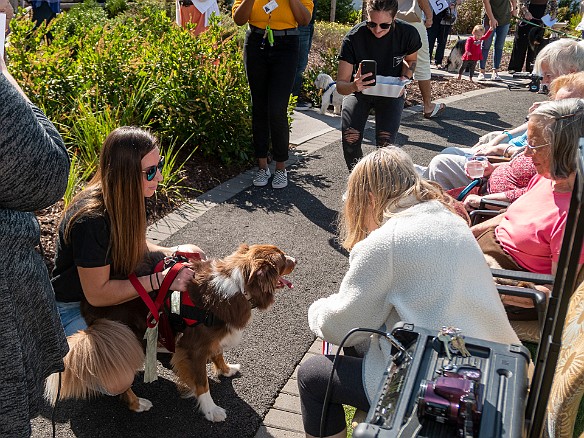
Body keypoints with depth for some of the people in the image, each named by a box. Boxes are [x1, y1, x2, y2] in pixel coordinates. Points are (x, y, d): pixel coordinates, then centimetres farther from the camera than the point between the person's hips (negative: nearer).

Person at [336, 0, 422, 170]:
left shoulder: (408, 33, -19)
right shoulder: (353, 38, -25)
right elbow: (340, 84, -23)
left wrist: (405, 78, -15)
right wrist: (353, 86, -46)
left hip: (391, 92, 1)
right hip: (359, 91, 0)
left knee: (385, 141, -22)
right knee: (350, 137, -23)